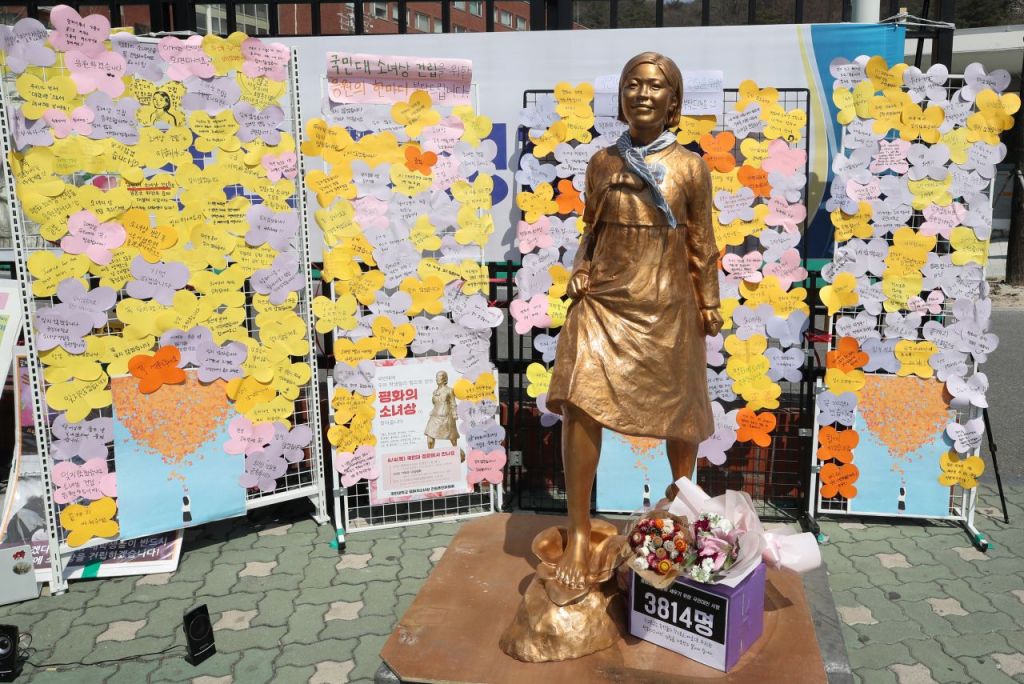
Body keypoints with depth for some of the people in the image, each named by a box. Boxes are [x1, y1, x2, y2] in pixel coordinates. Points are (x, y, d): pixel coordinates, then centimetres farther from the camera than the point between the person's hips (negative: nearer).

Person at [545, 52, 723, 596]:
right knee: (579, 403, -15)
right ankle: (579, 534, -3)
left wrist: (708, 303, 6)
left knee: (677, 409, 13)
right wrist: (580, 270, -3)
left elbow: (701, 244, 5)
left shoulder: (690, 168, 0)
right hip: (604, 300, 1)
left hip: (666, 306, 0)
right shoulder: (602, 163, 6)